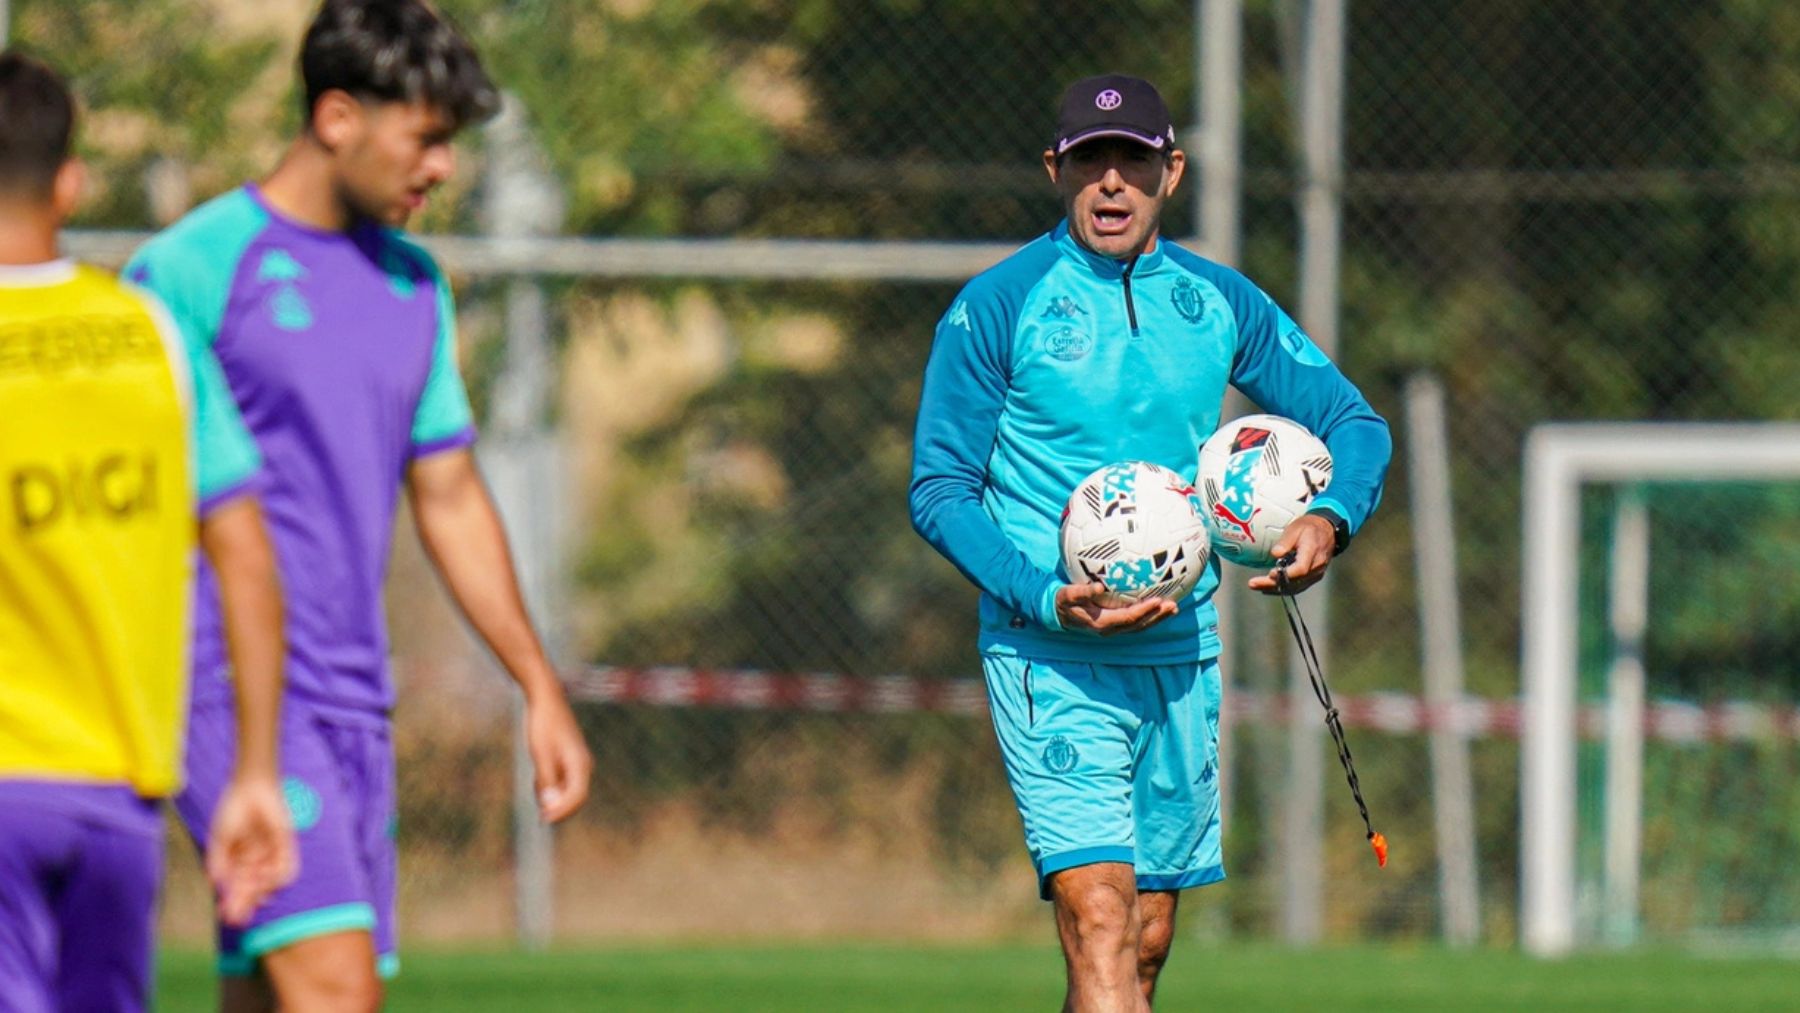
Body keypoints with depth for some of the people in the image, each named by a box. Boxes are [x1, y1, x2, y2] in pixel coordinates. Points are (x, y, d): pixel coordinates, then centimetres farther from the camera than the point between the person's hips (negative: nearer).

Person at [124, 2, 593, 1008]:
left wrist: (542, 688, 19)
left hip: (355, 700, 7)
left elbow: (450, 497, 23)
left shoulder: (413, 285, 15)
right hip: (233, 697, -7)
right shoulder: (194, 267, -7)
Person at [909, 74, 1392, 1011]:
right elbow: (939, 488, -5)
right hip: (1049, 656, -5)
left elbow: (1355, 424, 14)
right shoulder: (997, 307, -5)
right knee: (1098, 924, -18)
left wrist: (1328, 520, -8)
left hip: (1181, 650, 5)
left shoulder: (1218, 301, 8)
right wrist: (1047, 600, -19)